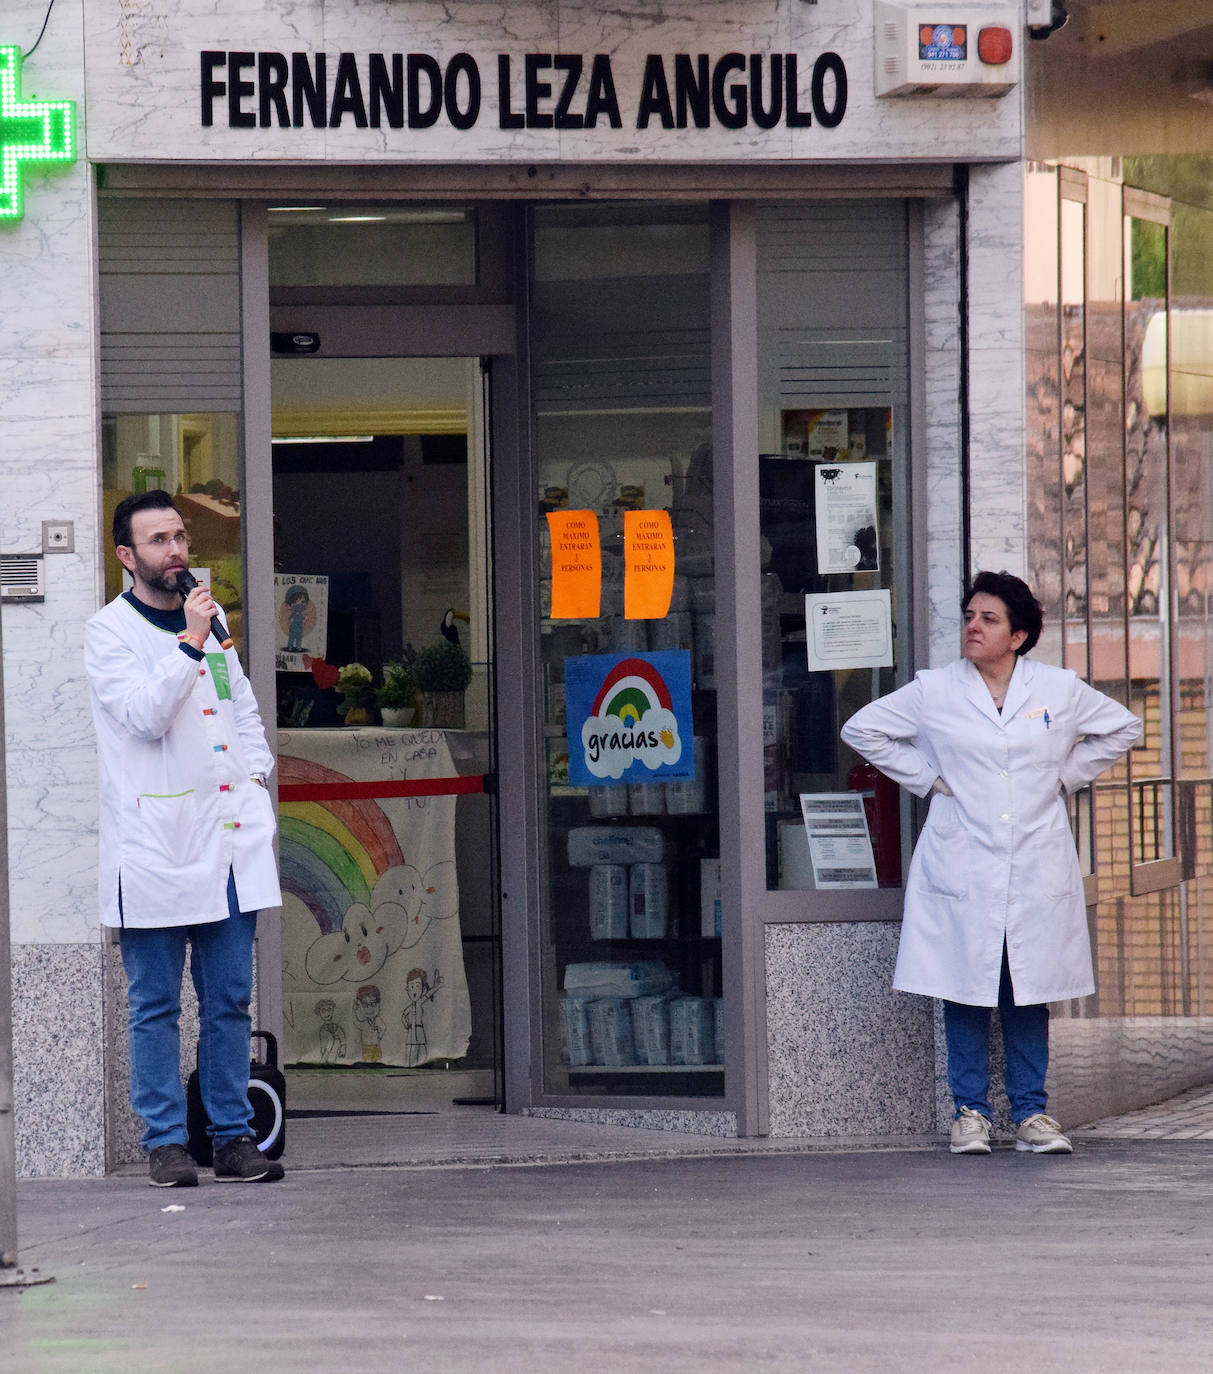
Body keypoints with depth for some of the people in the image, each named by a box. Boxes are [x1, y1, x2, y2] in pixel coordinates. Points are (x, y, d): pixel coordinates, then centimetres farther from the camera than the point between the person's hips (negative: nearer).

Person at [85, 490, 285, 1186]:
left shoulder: (209, 620, 17)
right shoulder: (110, 631, -3)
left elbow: (246, 712, 25)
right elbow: (143, 715, -16)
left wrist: (255, 775, 9)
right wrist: (189, 645, -19)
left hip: (229, 838, 6)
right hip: (155, 846, -5)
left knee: (230, 1001, 6)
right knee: (157, 1006, -1)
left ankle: (234, 1137, 10)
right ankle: (167, 1142, 4)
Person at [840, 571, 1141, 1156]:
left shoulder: (1059, 690, 4)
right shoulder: (933, 691, 2)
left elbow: (1121, 728, 17)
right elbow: (862, 729, 10)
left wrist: (1065, 777, 8)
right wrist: (925, 778, 3)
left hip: (1036, 867, 1)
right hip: (961, 864, -1)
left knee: (1029, 992, 3)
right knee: (965, 991, -1)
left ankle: (1032, 1113, 10)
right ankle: (970, 1112, 8)